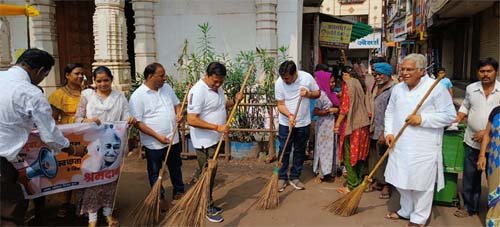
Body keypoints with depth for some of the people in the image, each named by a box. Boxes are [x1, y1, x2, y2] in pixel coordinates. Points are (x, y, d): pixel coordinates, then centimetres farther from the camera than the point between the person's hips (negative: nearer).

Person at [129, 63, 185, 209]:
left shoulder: (167, 88, 2)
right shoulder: (138, 96, -16)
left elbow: (176, 103, 17)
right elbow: (137, 122, -17)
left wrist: (178, 113, -8)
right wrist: (157, 136, -21)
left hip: (173, 139, 6)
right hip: (153, 143, -5)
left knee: (175, 167, 20)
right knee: (154, 172, 12)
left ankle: (179, 191, 39)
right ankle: (159, 197, 30)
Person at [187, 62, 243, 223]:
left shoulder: (217, 87, 7)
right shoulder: (198, 91, -22)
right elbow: (192, 120, -27)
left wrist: (234, 101, 3)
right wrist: (217, 127, -29)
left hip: (215, 139, 9)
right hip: (204, 141, -9)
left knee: (210, 172, 18)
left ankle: (208, 203, 33)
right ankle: (206, 208, 17)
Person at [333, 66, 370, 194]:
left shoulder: (348, 84, -9)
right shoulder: (360, 84, 12)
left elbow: (345, 107, -15)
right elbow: (364, 104, 13)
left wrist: (337, 123, -10)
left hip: (351, 124, -7)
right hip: (363, 124, 8)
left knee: (349, 155, 0)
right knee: (359, 153, 14)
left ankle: (352, 185, 2)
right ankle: (358, 181, 23)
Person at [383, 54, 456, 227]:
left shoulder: (436, 88, -10)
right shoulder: (397, 89, 8)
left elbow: (450, 115, -9)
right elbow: (390, 112, 15)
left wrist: (422, 119, -18)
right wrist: (389, 132, 1)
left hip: (423, 148, -5)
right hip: (400, 146, 6)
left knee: (422, 184, 4)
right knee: (401, 180, 15)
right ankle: (406, 211, 36)